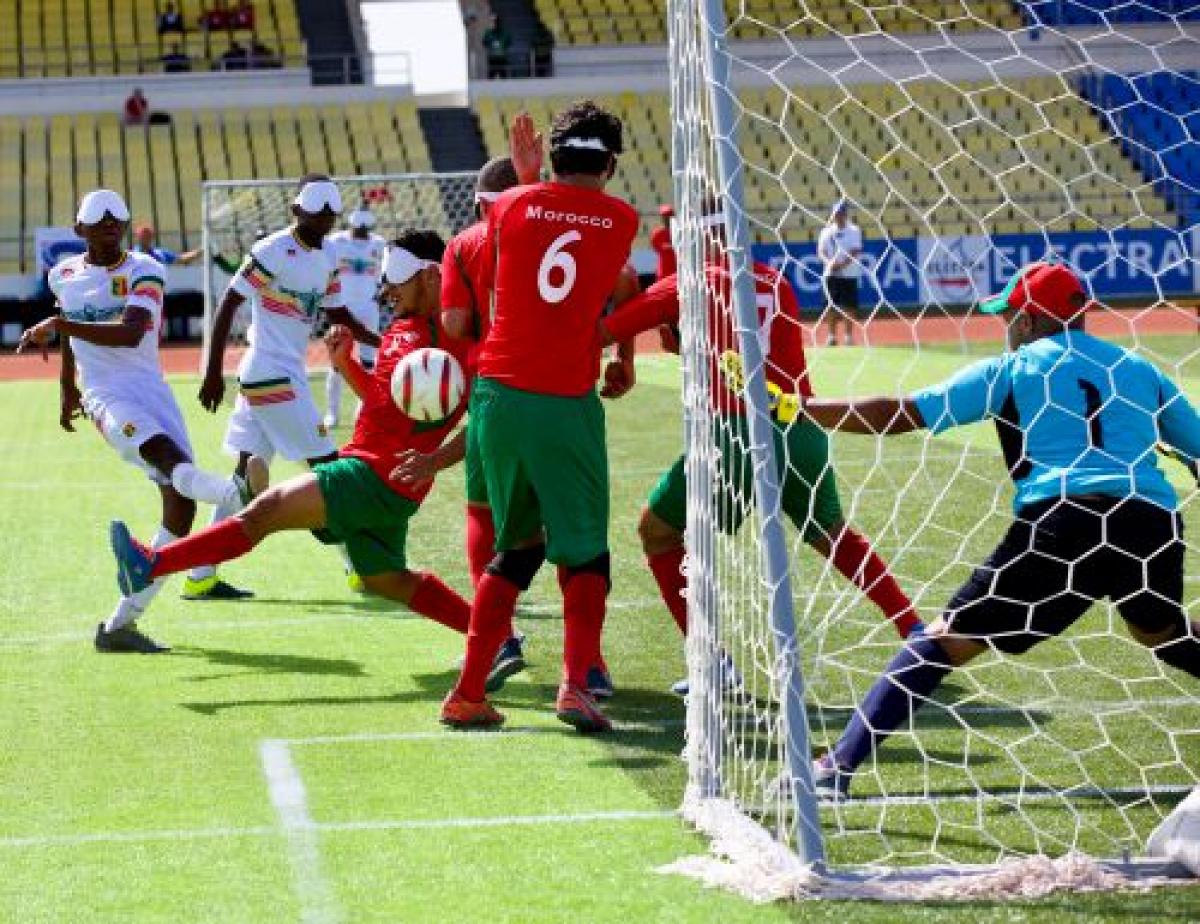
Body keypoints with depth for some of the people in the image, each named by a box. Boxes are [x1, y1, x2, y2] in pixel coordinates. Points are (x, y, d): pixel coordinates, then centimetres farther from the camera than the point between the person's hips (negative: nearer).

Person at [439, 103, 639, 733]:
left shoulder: (512, 205, 4)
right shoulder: (620, 220, 3)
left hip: (498, 394, 3)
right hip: (568, 403, -3)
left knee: (517, 549, 17)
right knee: (584, 551, 8)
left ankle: (467, 694, 14)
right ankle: (576, 681, -14)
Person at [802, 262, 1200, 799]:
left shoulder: (1013, 369, 12)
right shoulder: (1139, 369, 22)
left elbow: (900, 415, 8)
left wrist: (800, 408, 15)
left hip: (1062, 521, -3)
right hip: (1153, 522, 4)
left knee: (946, 638, 0)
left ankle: (838, 768, -9)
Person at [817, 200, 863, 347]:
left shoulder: (853, 231, 0)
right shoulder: (827, 232, 9)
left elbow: (856, 252, -9)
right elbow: (821, 251, 4)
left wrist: (842, 265, -21)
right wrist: (828, 262, -17)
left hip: (848, 273, -3)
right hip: (831, 274, 3)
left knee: (849, 306, -3)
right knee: (832, 306, 4)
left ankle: (849, 335, 3)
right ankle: (832, 336, 9)